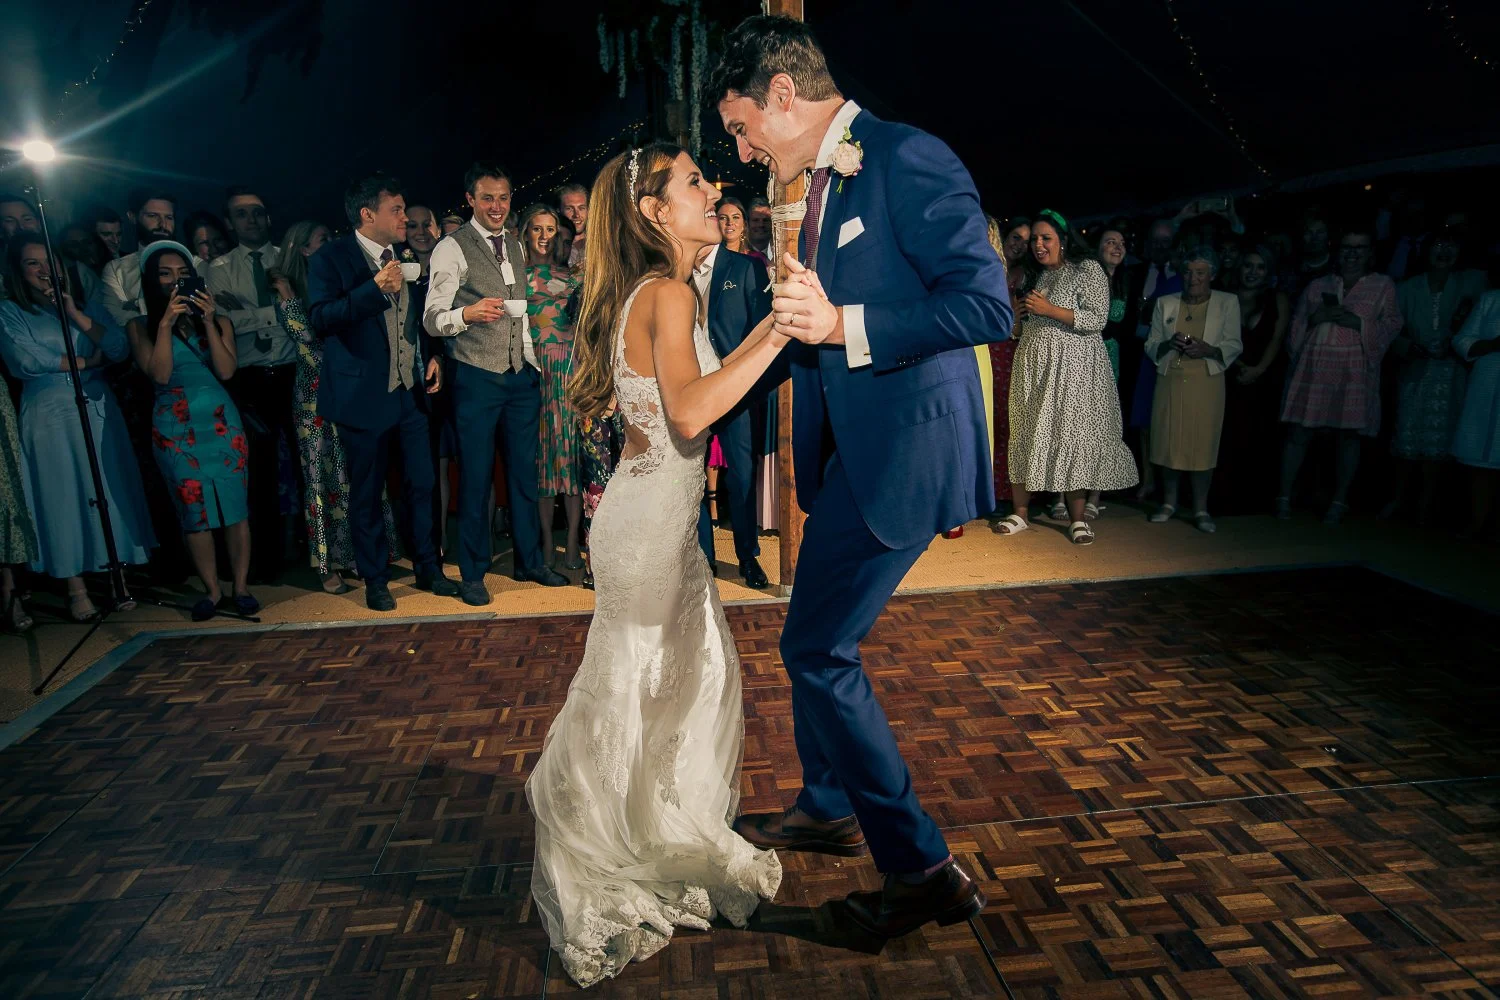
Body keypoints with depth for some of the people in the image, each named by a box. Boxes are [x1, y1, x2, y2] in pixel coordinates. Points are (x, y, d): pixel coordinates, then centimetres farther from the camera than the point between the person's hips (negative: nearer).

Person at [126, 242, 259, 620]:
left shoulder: (218, 320, 9)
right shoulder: (141, 326, 6)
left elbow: (226, 371, -5)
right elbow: (159, 374, -8)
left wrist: (207, 321, -10)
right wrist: (166, 323, -12)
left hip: (220, 421, 1)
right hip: (175, 428, -1)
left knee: (234, 504, -2)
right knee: (194, 509, 1)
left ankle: (241, 587, 6)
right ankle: (211, 590, 10)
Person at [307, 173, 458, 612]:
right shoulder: (331, 259, -7)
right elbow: (320, 317, -19)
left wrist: (431, 357, 8)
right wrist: (375, 289, -26)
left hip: (410, 390, 5)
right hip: (364, 394, -5)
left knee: (422, 484, 7)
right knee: (367, 494, 5)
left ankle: (429, 569, 23)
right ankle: (375, 581, 19)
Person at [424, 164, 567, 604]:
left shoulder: (516, 246, 14)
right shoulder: (452, 249, -6)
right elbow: (432, 319, -11)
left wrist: (534, 362, 18)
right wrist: (467, 314, -29)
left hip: (521, 375, 6)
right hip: (477, 378, -6)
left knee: (525, 472, 11)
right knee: (476, 477, 0)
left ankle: (530, 561, 24)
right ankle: (473, 573, 13)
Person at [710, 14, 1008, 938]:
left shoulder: (908, 160, -13)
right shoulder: (819, 187, 15)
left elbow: (988, 304, -21)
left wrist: (844, 327, -25)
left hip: (905, 447, -10)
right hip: (852, 447, 10)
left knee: (818, 648, -7)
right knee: (820, 639, 19)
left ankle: (924, 868, 8)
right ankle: (827, 808, 41)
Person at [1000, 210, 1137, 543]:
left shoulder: (1088, 270, -3)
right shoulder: (1035, 275, 18)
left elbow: (1098, 319, -13)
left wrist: (1049, 309, -17)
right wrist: (1020, 312, 7)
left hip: (1072, 366, -6)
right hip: (1032, 366, 6)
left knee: (1073, 433, -5)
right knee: (1026, 435, 2)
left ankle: (1077, 518, 3)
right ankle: (1021, 513, 7)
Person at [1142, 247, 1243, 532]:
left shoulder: (1228, 302, 5)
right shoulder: (1165, 303, 10)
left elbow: (1233, 346, 2)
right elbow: (1151, 345, 9)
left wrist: (1209, 350, -17)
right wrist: (1169, 344, -12)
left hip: (1207, 383, -2)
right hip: (1170, 381, 2)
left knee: (1203, 444, -3)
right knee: (1167, 441, 3)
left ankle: (1201, 509, 8)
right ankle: (1168, 503, 19)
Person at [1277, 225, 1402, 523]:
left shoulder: (1383, 286, 11)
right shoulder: (1318, 285, 16)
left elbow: (1391, 326, 3)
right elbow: (1296, 325, 15)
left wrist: (1358, 322, -12)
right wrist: (1313, 318, -5)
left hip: (1354, 371, -1)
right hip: (1313, 367, 1)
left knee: (1348, 435, 1)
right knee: (1299, 432, -3)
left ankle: (1340, 501, 11)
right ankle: (1284, 496, 5)